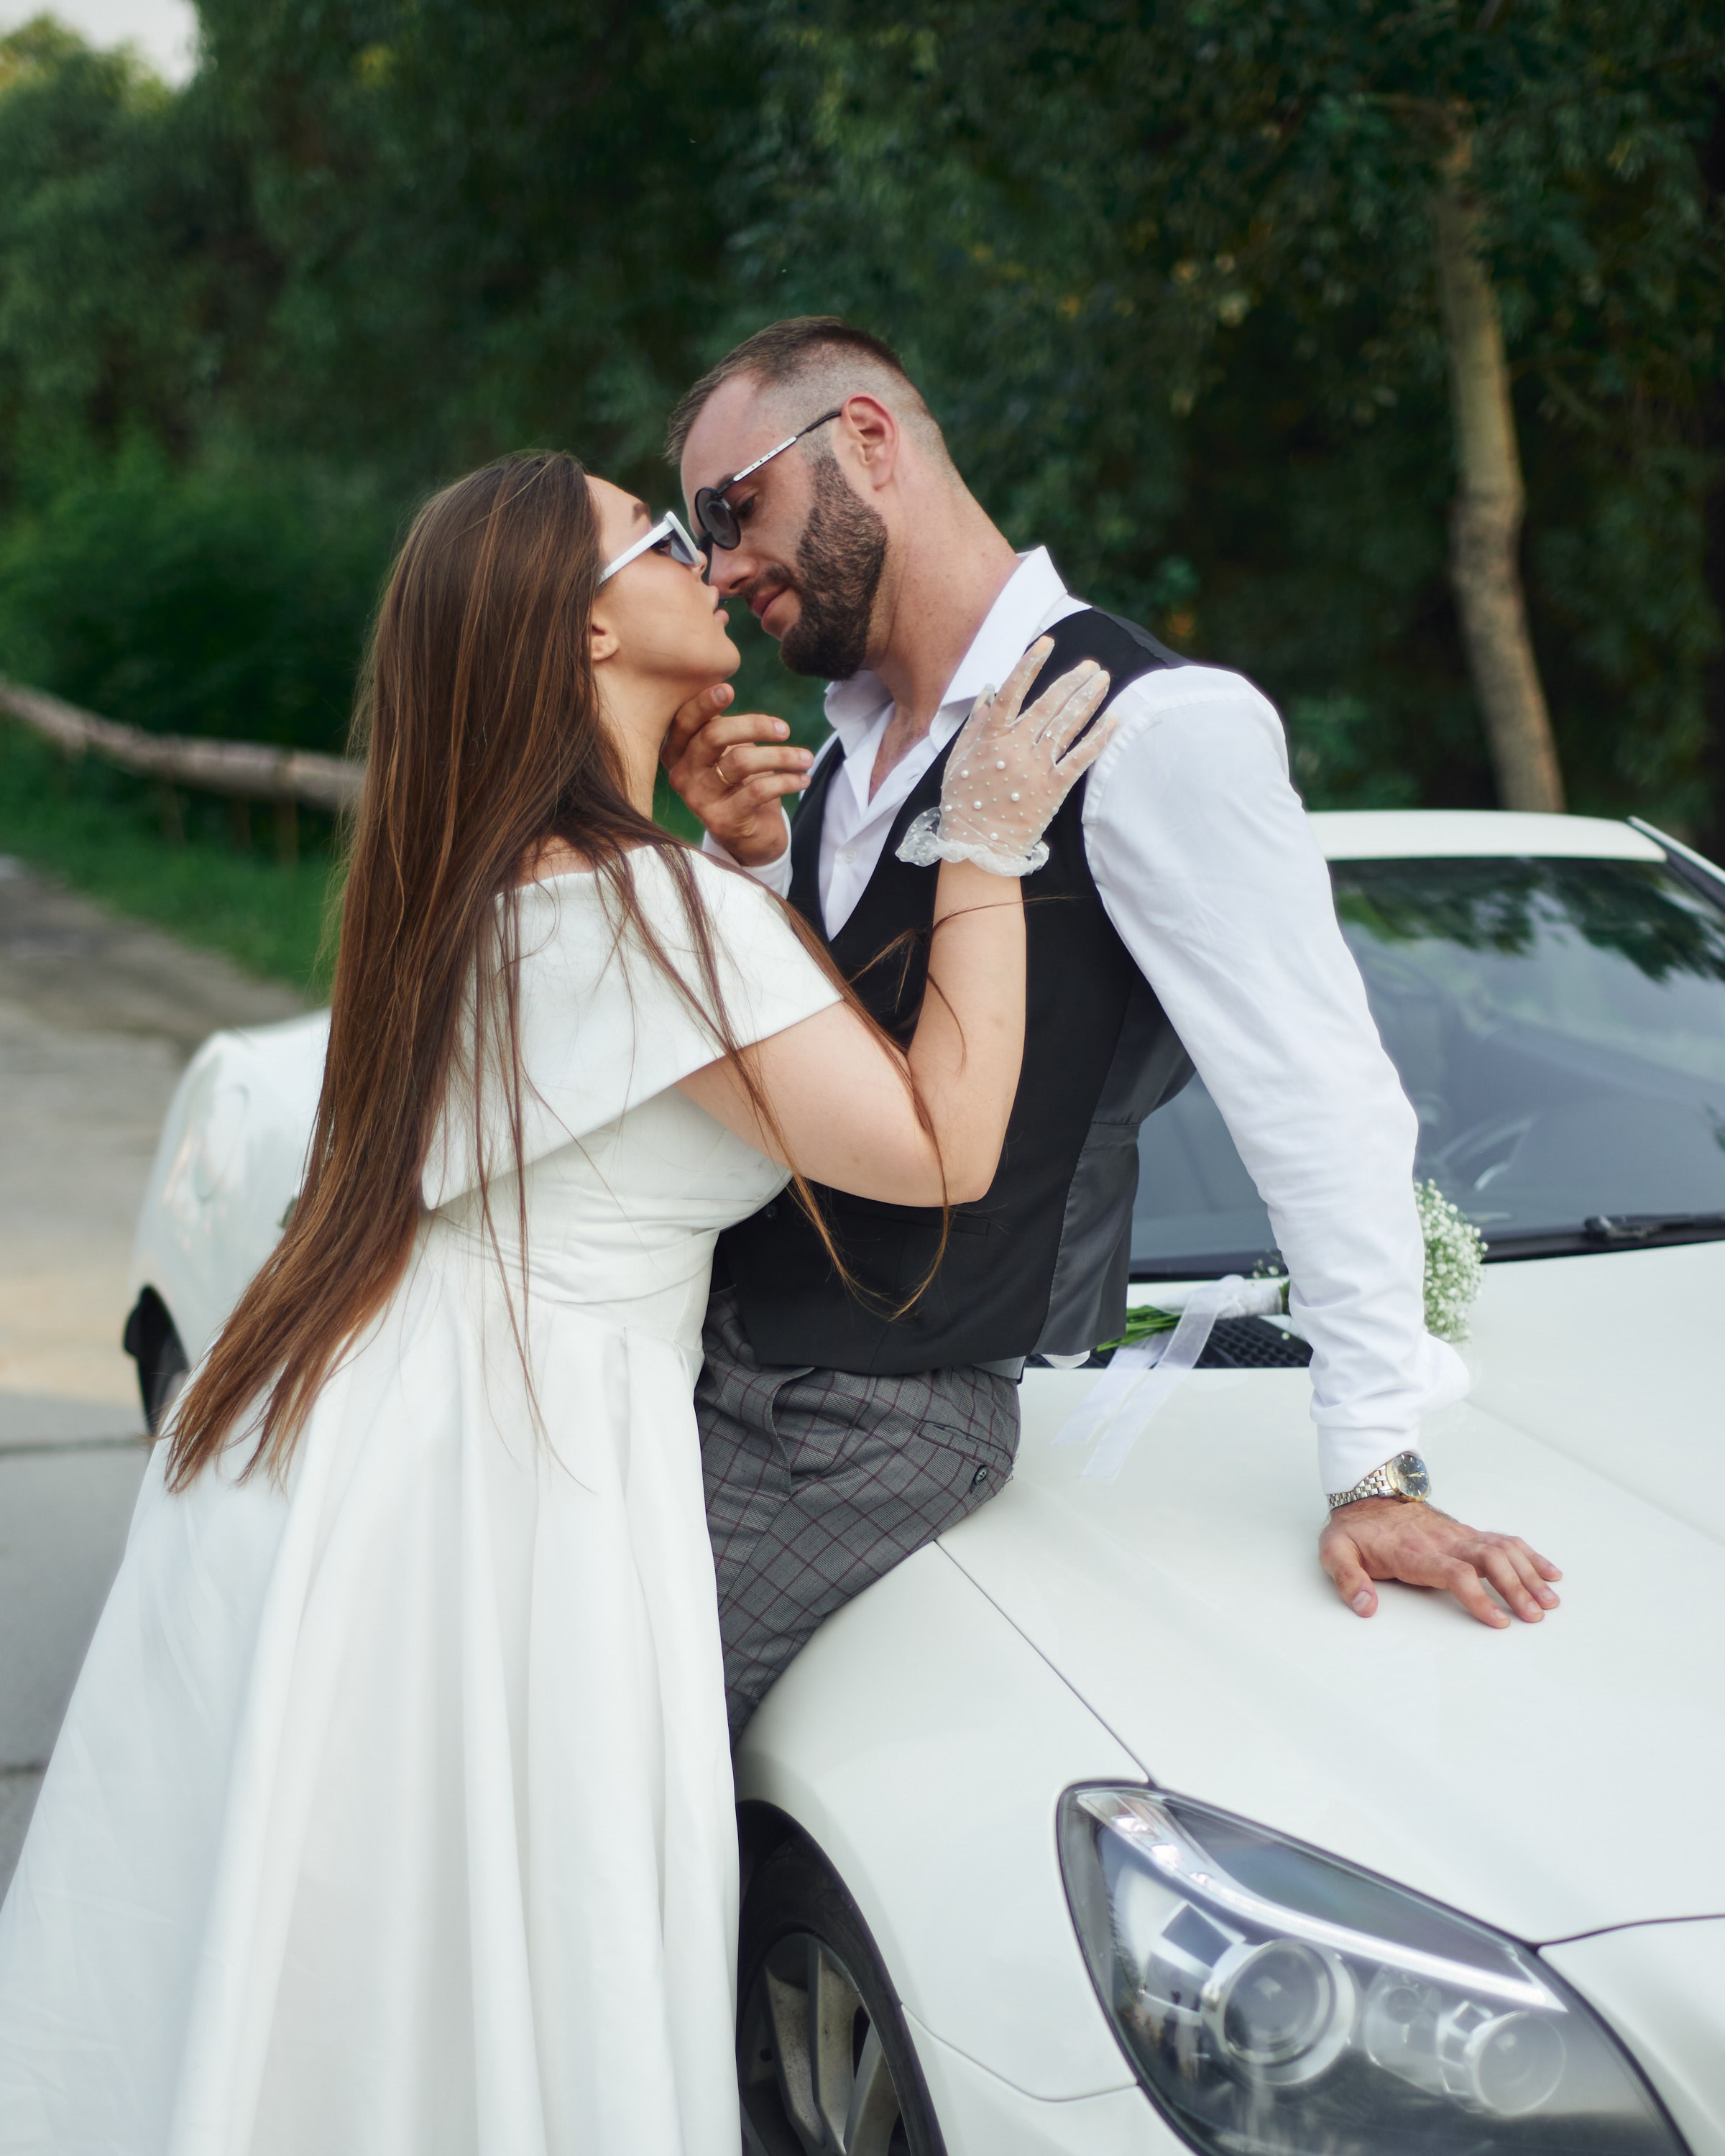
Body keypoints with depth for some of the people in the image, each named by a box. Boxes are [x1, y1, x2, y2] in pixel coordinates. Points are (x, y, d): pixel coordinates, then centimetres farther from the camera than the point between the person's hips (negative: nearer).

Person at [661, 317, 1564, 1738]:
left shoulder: (1156, 728, -15)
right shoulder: (851, 743, 12)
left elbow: (1322, 1104, -15)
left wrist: (1376, 1473, -14)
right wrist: (748, 863, -1)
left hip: (876, 1429, -7)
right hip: (710, 1353, 7)